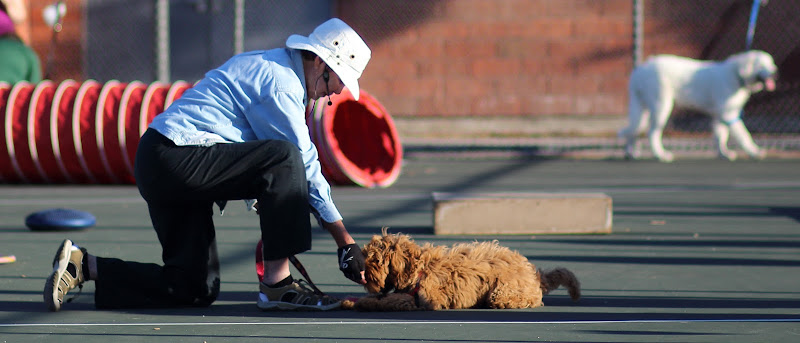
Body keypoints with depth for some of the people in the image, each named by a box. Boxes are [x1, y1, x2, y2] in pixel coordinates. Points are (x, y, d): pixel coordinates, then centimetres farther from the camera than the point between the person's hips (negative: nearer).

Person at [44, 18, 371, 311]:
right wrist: (345, 242, -4)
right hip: (179, 158, -10)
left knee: (196, 288, 8)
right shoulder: (280, 81, -11)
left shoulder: (264, 67, 21)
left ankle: (83, 265, 10)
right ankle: (277, 284, -22)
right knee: (285, 157, -24)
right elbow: (304, 165, -9)